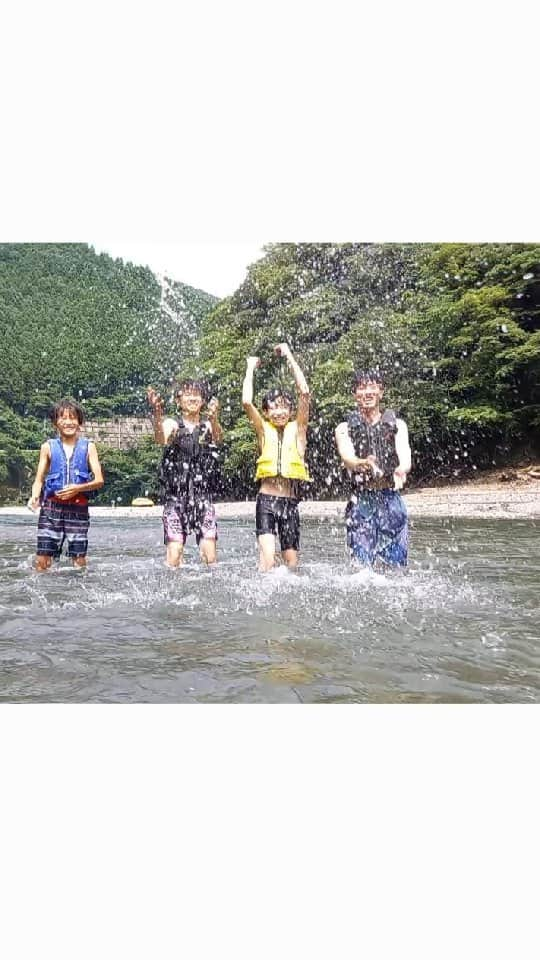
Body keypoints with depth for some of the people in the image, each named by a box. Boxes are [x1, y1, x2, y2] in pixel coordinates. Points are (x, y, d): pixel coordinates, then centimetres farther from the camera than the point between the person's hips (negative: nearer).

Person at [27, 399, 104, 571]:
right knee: (42, 560, -5)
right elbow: (39, 479, 8)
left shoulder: (88, 446, 7)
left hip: (78, 509, 0)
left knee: (79, 560, -1)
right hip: (51, 507, 0)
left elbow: (99, 480, 2)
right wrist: (34, 496, -13)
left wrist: (77, 488, -14)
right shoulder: (48, 447, 8)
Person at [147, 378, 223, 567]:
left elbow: (218, 438, -16)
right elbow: (161, 439, -19)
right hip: (176, 495, -1)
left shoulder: (208, 426, 7)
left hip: (203, 496, 1)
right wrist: (157, 413, -40)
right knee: (174, 554, -10)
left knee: (210, 555, -6)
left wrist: (214, 419, -40)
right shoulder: (173, 424, 3)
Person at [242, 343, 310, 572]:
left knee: (291, 560, 8)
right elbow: (246, 402, -9)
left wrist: (289, 356, 0)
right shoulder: (263, 430, 6)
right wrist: (251, 368, 3)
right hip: (266, 500, -1)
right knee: (267, 558, -15)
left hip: (290, 501, 2)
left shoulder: (297, 429, 6)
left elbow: (304, 392, -5)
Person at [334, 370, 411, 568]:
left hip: (392, 500, 1)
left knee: (394, 564, 0)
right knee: (363, 564, -6)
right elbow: (347, 458, -11)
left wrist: (402, 469, -33)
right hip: (361, 501, -1)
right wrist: (364, 463, -36)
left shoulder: (397, 425, 11)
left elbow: (404, 453, -8)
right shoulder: (345, 429, 8)